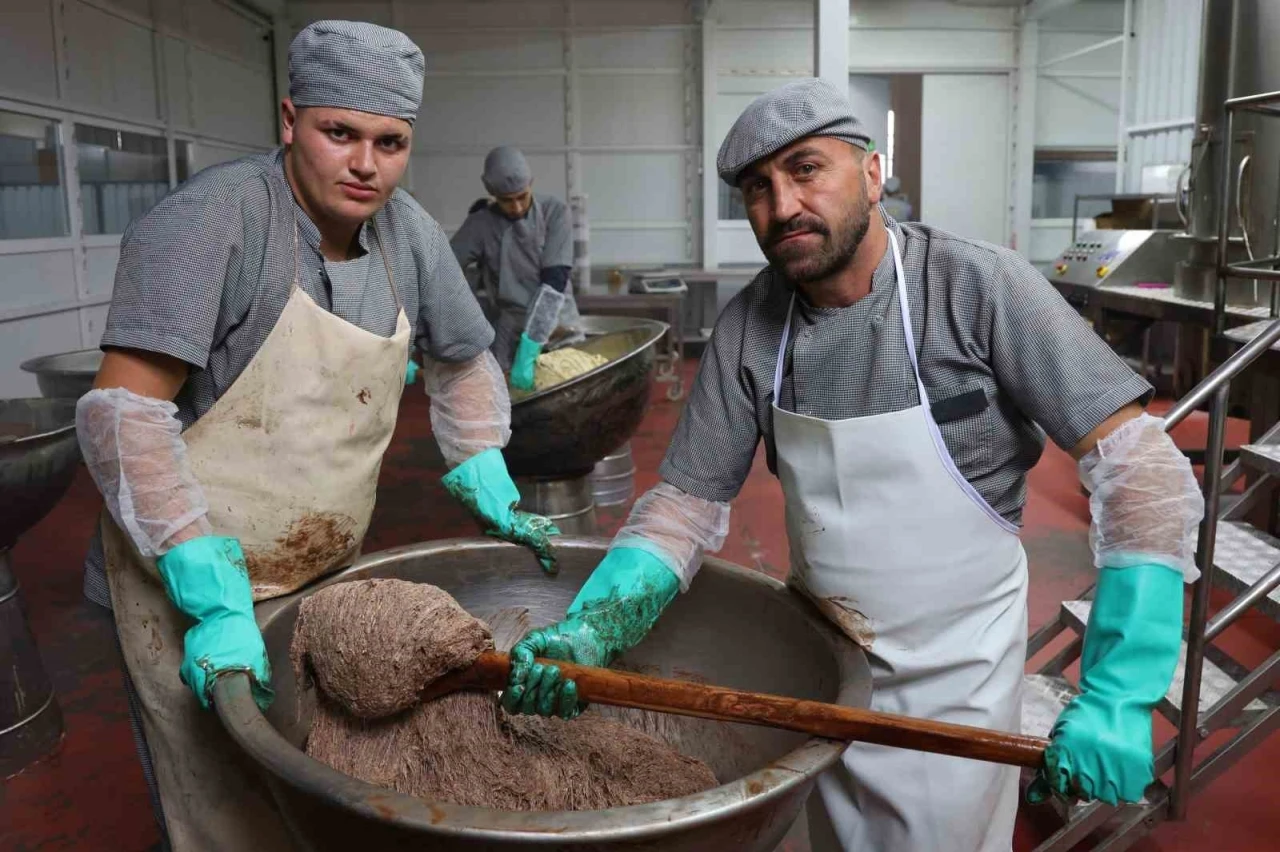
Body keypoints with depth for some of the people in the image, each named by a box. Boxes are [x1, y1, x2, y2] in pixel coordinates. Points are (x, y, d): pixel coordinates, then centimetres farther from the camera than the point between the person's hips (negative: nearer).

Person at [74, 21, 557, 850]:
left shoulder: (409, 231, -1)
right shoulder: (215, 218, -20)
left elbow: (463, 362, 15)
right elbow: (124, 410, -25)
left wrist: (492, 490, 8)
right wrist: (214, 598, -27)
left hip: (329, 576, 6)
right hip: (190, 575, -5)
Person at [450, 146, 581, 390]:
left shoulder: (554, 211, -8)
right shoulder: (480, 225, -6)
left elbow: (555, 281, -17)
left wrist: (529, 351, -26)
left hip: (559, 329, 0)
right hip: (511, 337, 0)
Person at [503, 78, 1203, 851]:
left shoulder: (978, 286, -21)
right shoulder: (749, 326, -10)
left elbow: (1143, 467, -23)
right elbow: (689, 503, -7)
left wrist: (1118, 697, -30)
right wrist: (593, 627, -24)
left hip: (951, 672, -3)